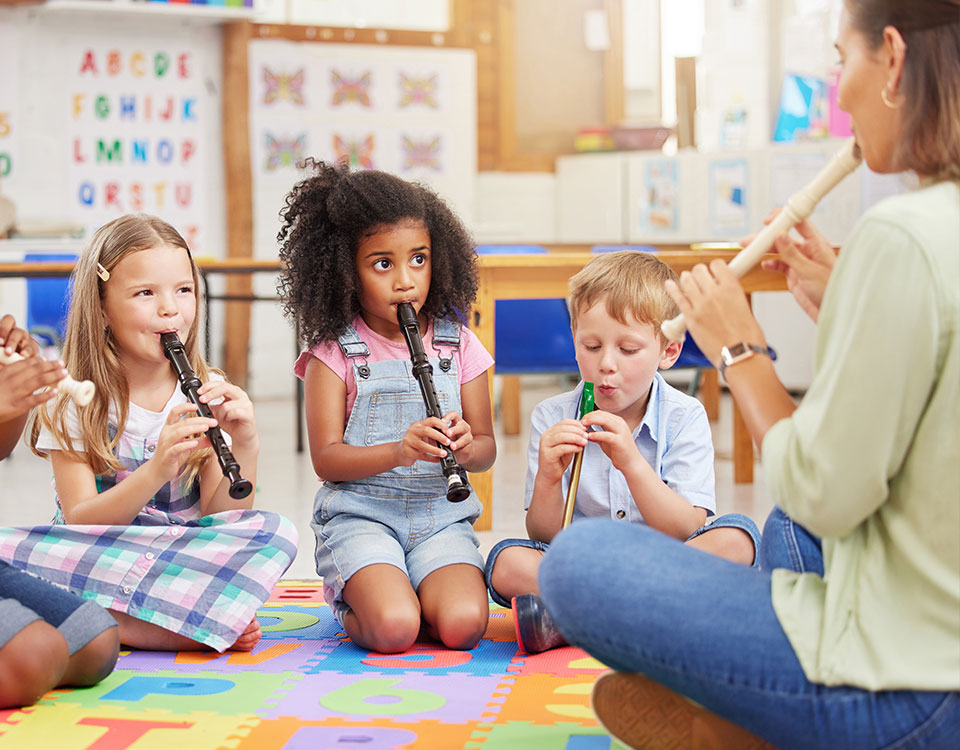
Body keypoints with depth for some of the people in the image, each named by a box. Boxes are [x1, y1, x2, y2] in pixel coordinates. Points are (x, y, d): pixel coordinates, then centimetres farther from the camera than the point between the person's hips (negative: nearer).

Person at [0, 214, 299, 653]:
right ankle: (206, 622, -28)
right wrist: (157, 468, -28)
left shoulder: (208, 394, 3)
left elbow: (219, 522, -3)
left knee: (275, 532, -25)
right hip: (93, 561, -1)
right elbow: (79, 523, -12)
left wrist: (244, 447, -21)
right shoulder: (73, 401, -3)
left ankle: (116, 625, -28)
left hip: (186, 560, 1)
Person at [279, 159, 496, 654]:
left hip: (441, 515, 3)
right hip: (359, 515, -2)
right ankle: (356, 609, 8)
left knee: (462, 625, -25)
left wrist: (466, 446, -15)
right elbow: (326, 458, -6)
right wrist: (399, 451, -23)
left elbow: (487, 448, 11)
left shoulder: (458, 346, 8)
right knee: (392, 630, -27)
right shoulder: (334, 352, -1)